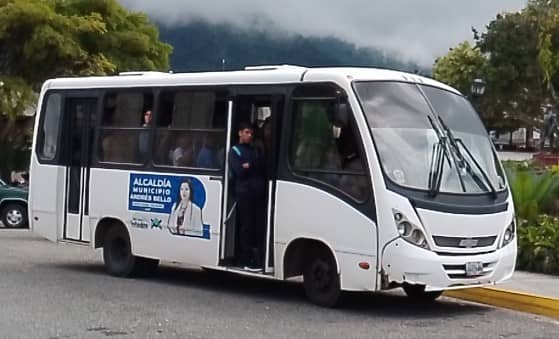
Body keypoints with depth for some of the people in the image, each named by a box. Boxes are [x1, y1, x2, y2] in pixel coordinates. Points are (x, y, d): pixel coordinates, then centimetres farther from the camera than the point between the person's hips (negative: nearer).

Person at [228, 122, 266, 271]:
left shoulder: (256, 150, 24)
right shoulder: (234, 151, 8)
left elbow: (263, 169, 13)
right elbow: (239, 171, -6)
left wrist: (249, 166, 0)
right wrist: (255, 167, 1)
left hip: (259, 193, 5)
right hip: (244, 193, -5)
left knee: (260, 226, -1)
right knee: (247, 226, -6)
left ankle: (259, 259, 2)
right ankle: (246, 261, -2)